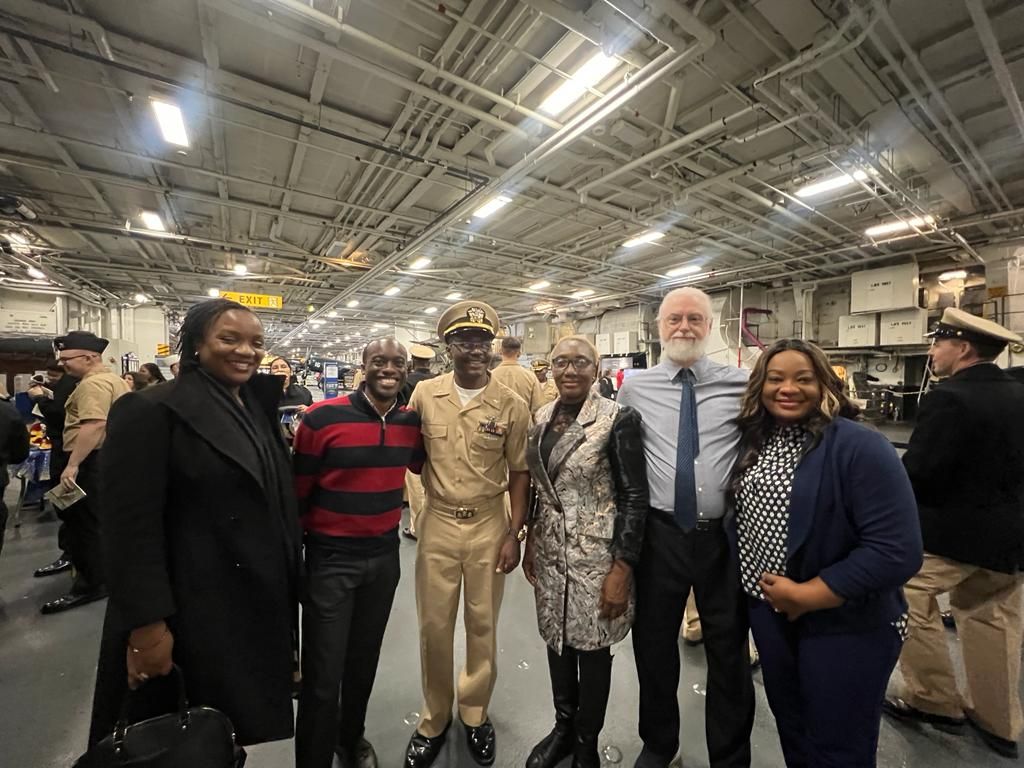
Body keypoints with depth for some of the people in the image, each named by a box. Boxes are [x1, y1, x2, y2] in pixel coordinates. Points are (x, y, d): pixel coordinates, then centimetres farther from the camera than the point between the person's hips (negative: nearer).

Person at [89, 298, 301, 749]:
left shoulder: (259, 409, 6)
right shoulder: (152, 410, -15)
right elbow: (131, 527, -19)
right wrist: (147, 624, -19)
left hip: (261, 603, 7)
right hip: (193, 608, -6)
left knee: (250, 728, 22)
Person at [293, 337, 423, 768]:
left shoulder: (411, 422, -5)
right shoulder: (323, 417, -18)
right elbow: (297, 490, -8)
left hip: (385, 555, 5)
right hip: (330, 558, -4)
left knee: (365, 660, 24)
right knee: (323, 674, 8)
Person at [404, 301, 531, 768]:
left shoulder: (511, 405, -8)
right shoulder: (424, 395, -4)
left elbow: (519, 472, -1)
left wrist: (515, 534, -2)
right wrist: (433, 483, -5)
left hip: (489, 525, 0)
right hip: (437, 524, 1)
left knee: (483, 625, 17)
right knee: (434, 626, 15)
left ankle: (475, 713, 43)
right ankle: (434, 718, 41)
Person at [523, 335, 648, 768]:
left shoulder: (618, 419, -15)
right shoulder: (540, 418, 1)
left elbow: (634, 496, -13)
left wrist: (622, 568, -15)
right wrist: (530, 543, 13)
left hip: (596, 554, -5)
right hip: (549, 551, 5)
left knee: (592, 645, 13)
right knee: (557, 638, 19)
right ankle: (563, 726, 45)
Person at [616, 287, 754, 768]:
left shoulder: (741, 385, -2)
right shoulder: (634, 387, -1)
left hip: (725, 535, 0)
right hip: (661, 533, 1)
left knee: (729, 651, 19)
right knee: (654, 644, 18)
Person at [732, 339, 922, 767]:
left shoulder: (860, 447, -20)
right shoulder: (752, 439, -2)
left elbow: (896, 551, -23)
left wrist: (805, 595, -20)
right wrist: (762, 590, 1)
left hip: (846, 625, -5)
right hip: (768, 611, 5)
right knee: (791, 731, 26)